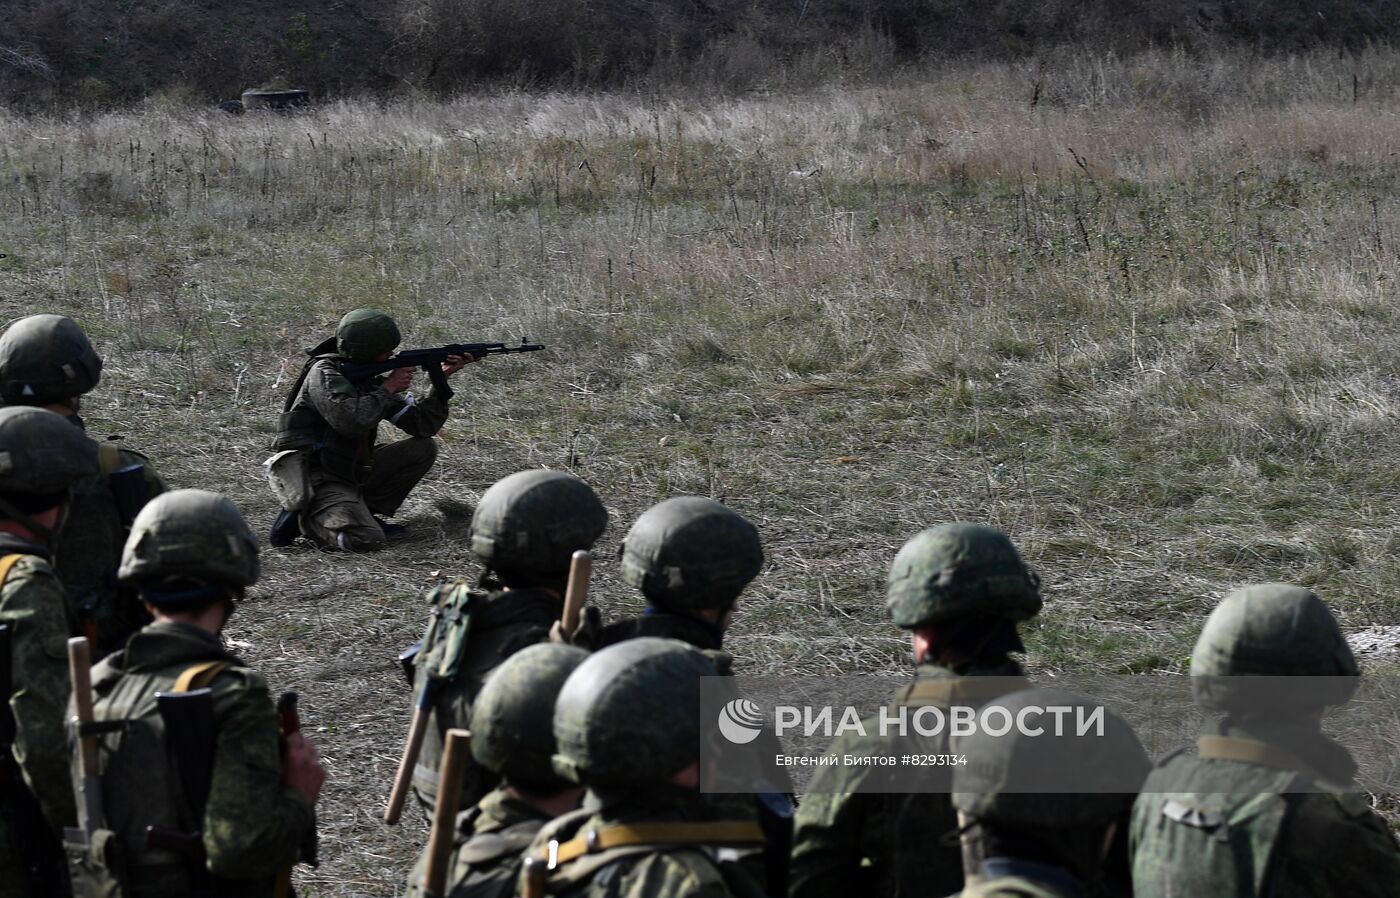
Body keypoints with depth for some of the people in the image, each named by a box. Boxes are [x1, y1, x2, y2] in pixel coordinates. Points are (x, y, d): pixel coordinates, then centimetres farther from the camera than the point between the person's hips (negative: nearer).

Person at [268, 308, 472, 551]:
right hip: (315, 480, -8)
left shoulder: (371, 380, 9)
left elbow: (423, 424, 7)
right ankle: (304, 518, -3)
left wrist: (441, 380, -3)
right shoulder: (325, 373, -14)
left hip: (353, 474, 8)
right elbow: (351, 421, -32)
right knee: (368, 540, -27)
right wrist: (388, 389, -19)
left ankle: (367, 514, 4)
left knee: (423, 449, 3)